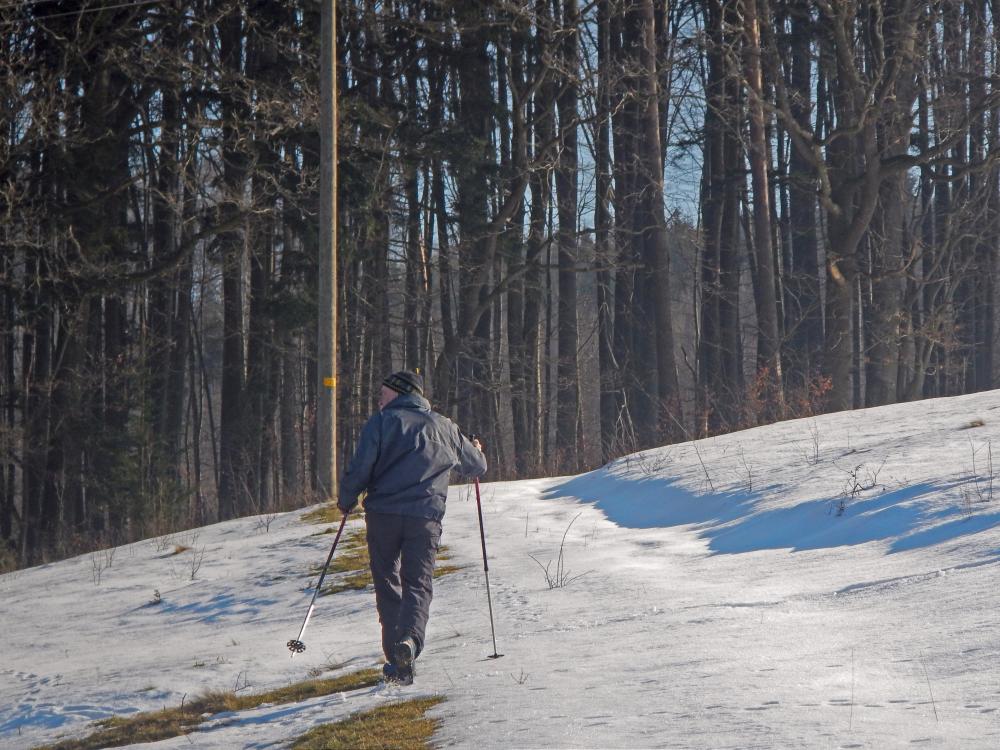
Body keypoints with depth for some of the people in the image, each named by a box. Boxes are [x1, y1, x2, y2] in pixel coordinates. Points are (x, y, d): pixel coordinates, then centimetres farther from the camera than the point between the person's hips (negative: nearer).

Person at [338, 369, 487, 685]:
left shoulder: (382, 422, 2)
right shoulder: (443, 427, 12)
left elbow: (360, 467, -6)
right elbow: (477, 467, 22)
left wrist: (346, 501, 11)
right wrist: (476, 451, 45)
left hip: (383, 515, -1)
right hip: (425, 518, 1)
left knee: (387, 584, 10)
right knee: (418, 584, 2)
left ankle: (398, 662, 6)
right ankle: (409, 640, -27)